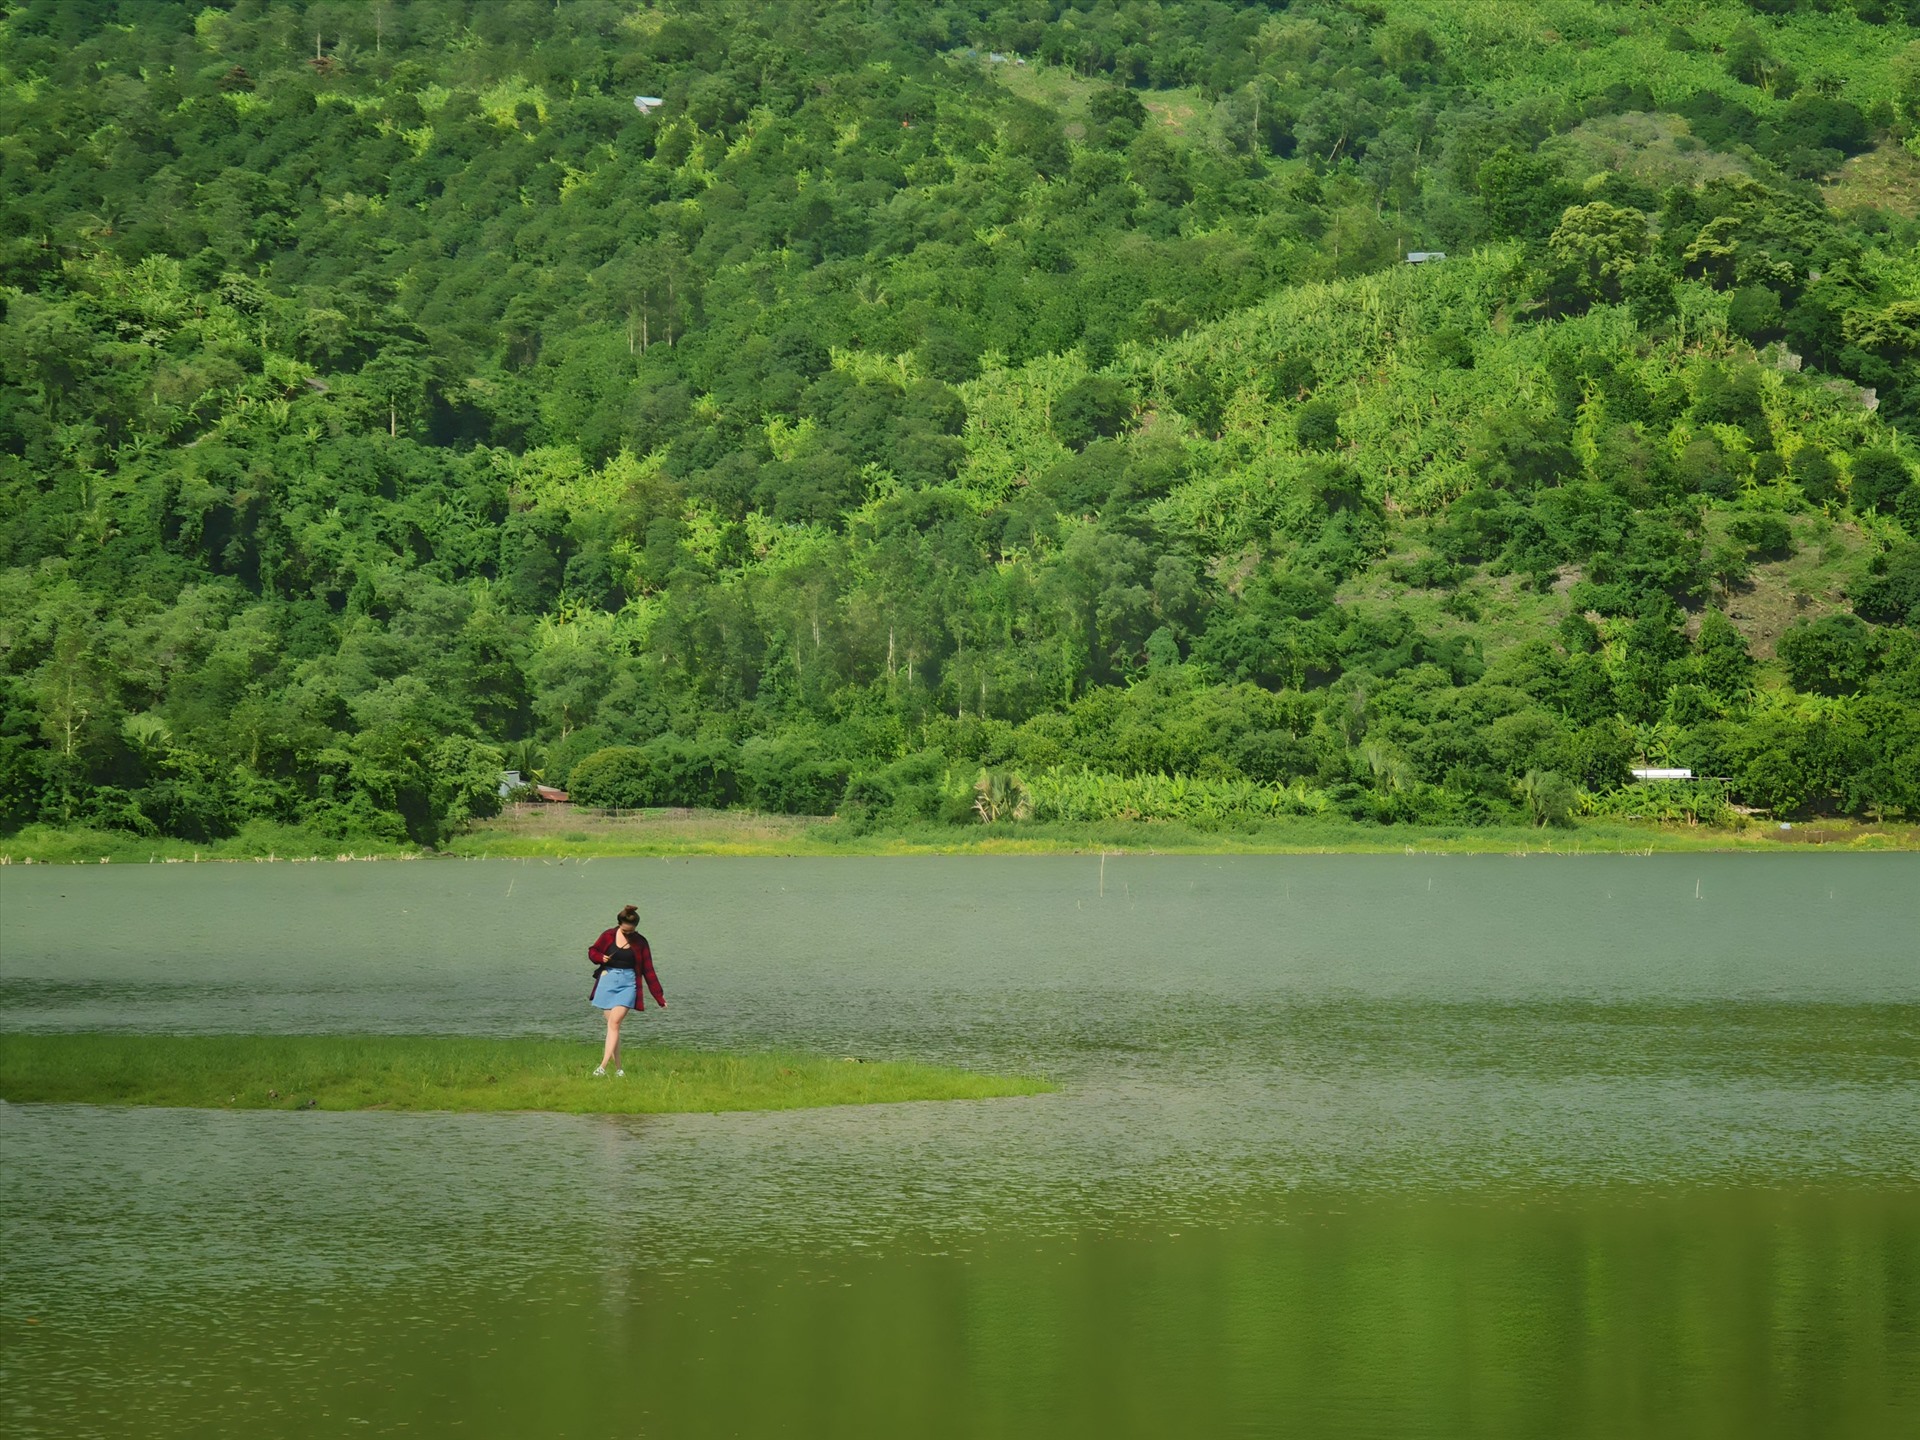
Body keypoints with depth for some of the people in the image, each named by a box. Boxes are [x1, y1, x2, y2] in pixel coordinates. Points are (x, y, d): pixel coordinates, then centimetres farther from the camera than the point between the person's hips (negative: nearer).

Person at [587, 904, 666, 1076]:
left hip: (627, 984, -2)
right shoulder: (609, 936, 4)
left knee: (614, 1022, -17)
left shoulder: (640, 942, 2)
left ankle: (603, 1066, -23)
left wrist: (659, 997, 5)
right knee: (611, 1024, 0)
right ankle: (617, 1068, 8)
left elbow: (648, 971, 6)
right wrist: (601, 957, -7)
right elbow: (592, 951, 17)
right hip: (607, 981, 2)